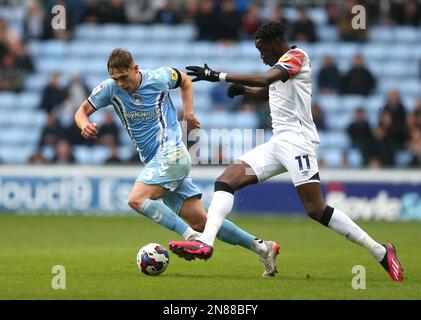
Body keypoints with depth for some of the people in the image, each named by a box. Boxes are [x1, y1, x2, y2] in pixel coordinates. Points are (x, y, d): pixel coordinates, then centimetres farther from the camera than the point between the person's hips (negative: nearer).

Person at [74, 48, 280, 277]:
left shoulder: (159, 78, -6)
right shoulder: (110, 88, 0)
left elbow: (185, 80, 15)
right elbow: (82, 111, 4)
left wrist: (188, 112, 5)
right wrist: (85, 126, -18)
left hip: (171, 153, -5)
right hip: (154, 161, 5)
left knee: (136, 200, -26)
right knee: (200, 221, 0)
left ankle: (192, 237, -29)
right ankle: (261, 248, 6)